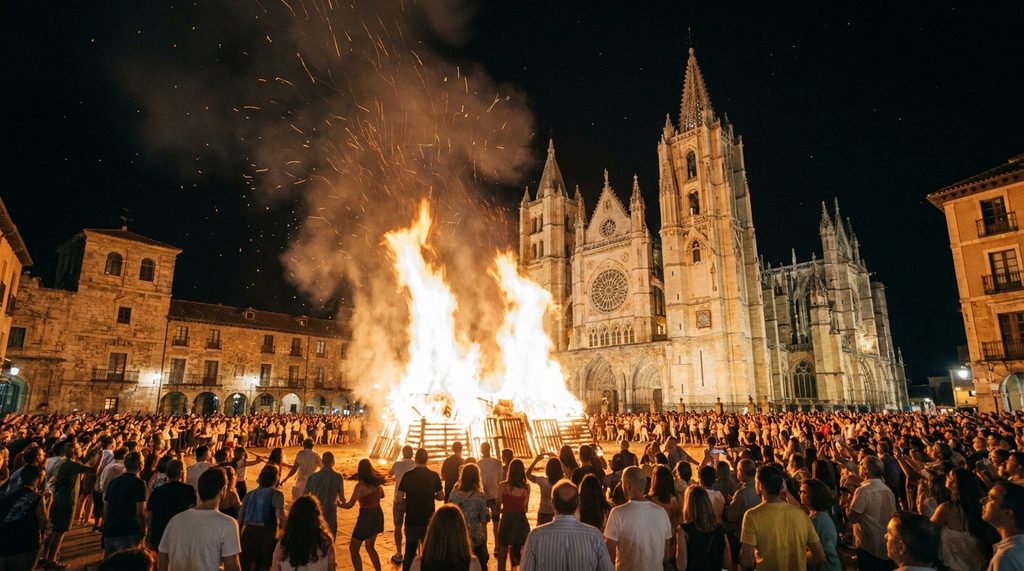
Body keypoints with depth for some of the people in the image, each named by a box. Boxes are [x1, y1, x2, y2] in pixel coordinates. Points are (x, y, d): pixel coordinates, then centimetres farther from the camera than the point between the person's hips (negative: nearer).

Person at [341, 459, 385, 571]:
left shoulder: (360, 485, -17)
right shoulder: (377, 482, 2)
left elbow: (349, 505, -13)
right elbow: (382, 495, 19)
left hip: (366, 517, -7)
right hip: (377, 516, 7)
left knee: (353, 549, 9)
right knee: (370, 547, 25)